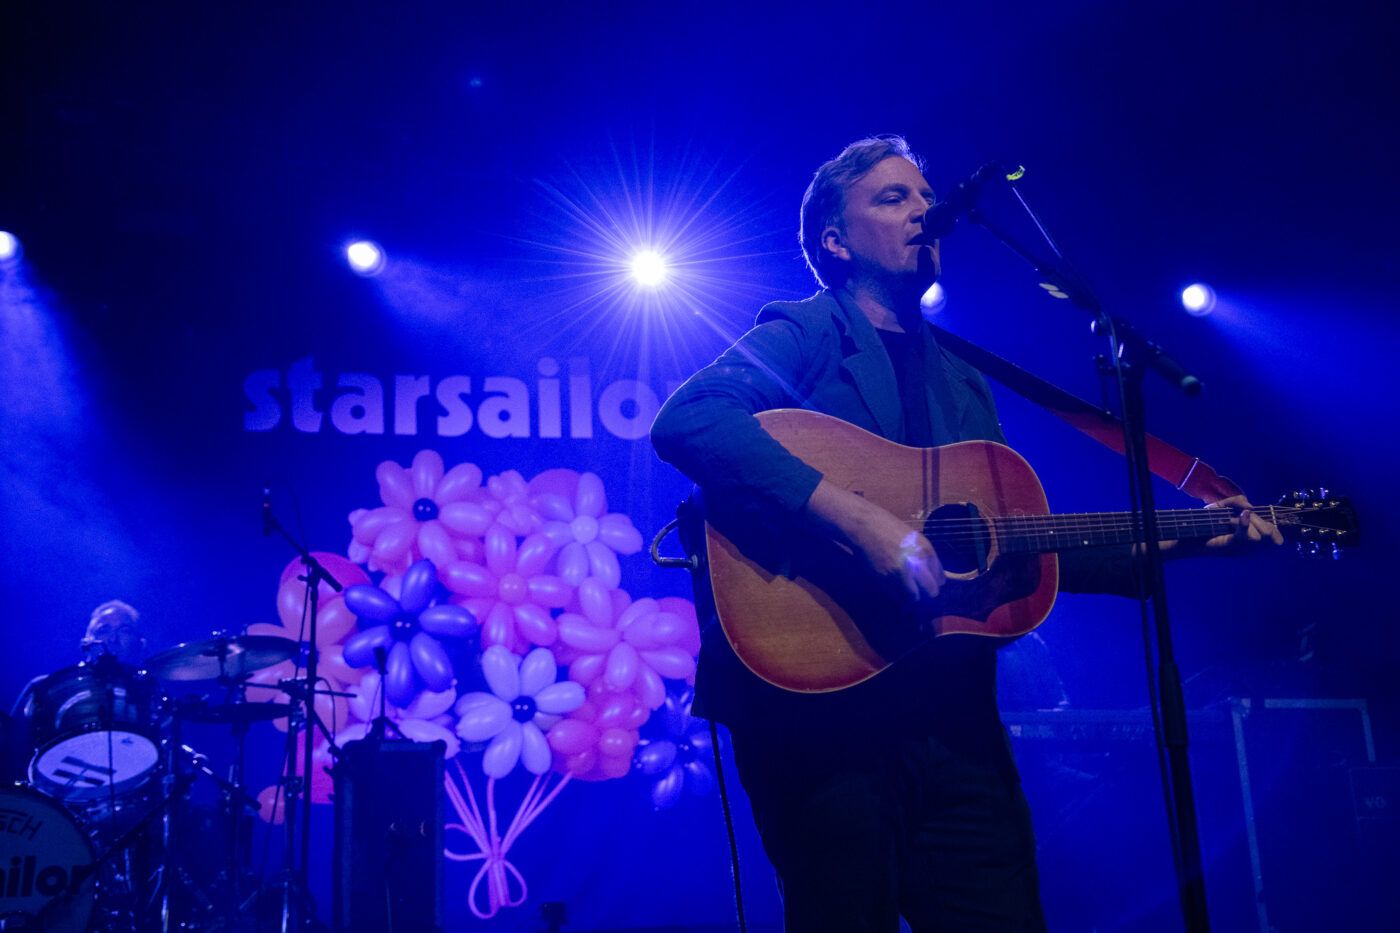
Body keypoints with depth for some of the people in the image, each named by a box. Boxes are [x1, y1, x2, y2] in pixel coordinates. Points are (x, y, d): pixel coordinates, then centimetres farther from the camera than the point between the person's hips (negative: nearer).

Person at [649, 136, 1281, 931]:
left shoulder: (963, 381, 19)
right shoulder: (807, 334, -2)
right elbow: (687, 420, -21)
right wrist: (858, 518, -27)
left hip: (953, 719, 6)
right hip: (820, 709, -6)